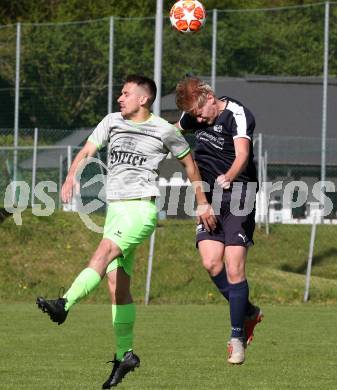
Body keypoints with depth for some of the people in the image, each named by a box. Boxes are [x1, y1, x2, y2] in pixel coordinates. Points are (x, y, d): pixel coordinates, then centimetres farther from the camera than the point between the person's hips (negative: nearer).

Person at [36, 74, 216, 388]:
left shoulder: (164, 130, 0)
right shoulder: (112, 122, 11)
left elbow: (188, 162, 13)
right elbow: (87, 151, 3)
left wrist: (202, 203, 16)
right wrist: (71, 176, -18)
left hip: (142, 207, -6)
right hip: (115, 209, 6)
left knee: (105, 251, -28)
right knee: (116, 283, 3)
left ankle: (65, 304, -46)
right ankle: (125, 355, 10)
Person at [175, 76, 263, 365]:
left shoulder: (238, 115, -14)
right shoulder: (194, 116, 6)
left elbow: (242, 154, -30)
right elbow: (175, 132, 30)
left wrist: (228, 178, -47)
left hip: (238, 195, -6)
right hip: (209, 198, 6)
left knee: (234, 268, -12)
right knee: (211, 262, -10)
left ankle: (237, 336, 1)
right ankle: (248, 313, 12)